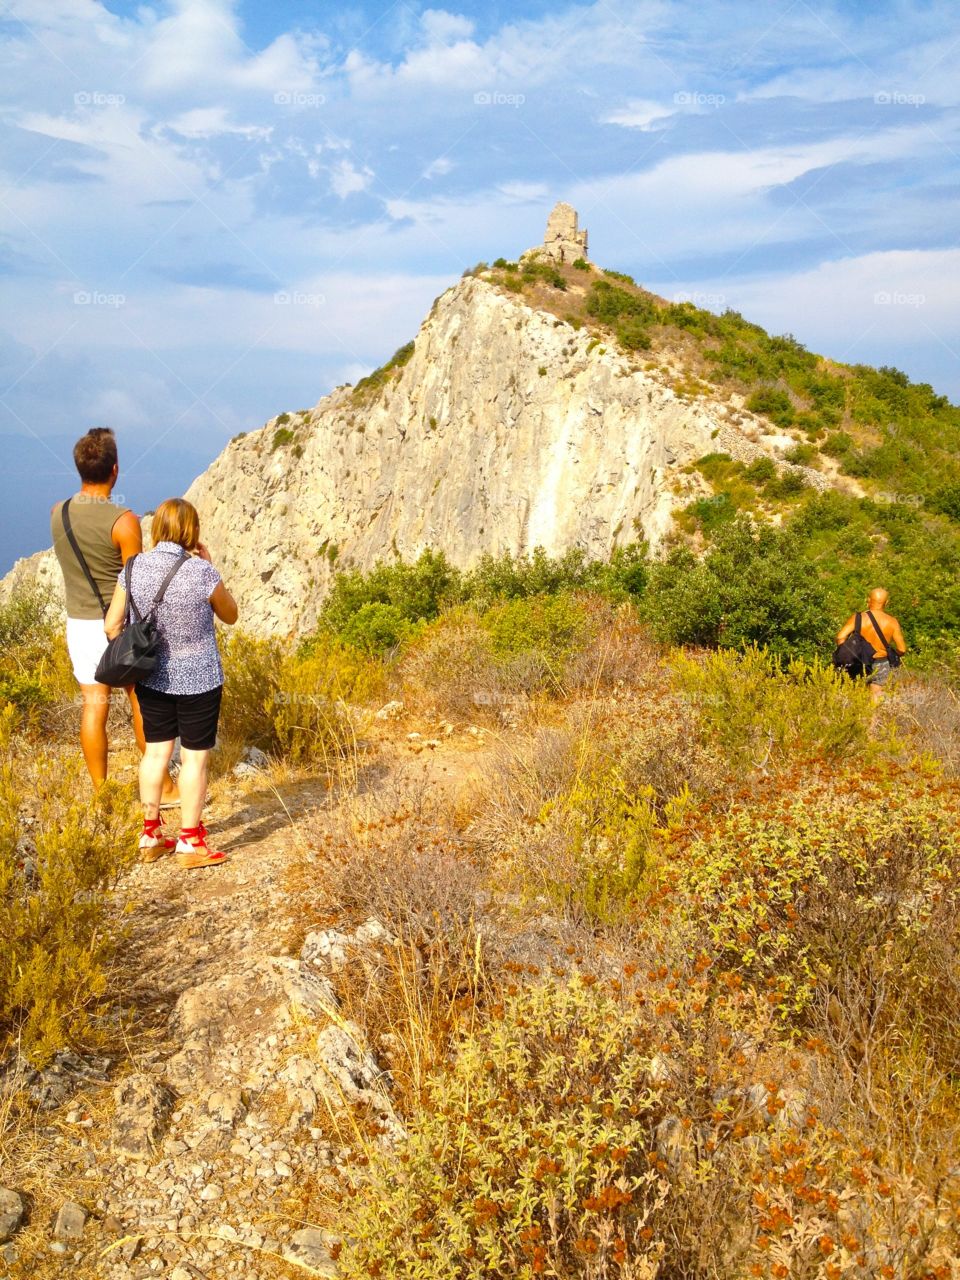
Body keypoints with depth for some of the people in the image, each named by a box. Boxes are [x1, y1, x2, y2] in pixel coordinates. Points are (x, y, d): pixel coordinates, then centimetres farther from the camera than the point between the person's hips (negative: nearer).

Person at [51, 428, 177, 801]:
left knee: (94, 706, 9)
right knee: (142, 704, 8)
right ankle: (164, 787, 20)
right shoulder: (123, 521, -20)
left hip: (79, 623, 4)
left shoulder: (57, 514, -3)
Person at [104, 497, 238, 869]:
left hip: (152, 679, 5)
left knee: (155, 752, 17)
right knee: (194, 758, 7)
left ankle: (151, 836, 27)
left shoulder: (134, 568, -6)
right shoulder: (202, 572, -18)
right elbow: (230, 616, -2)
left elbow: (112, 625, -1)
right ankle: (189, 842, 16)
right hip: (198, 680, -4)